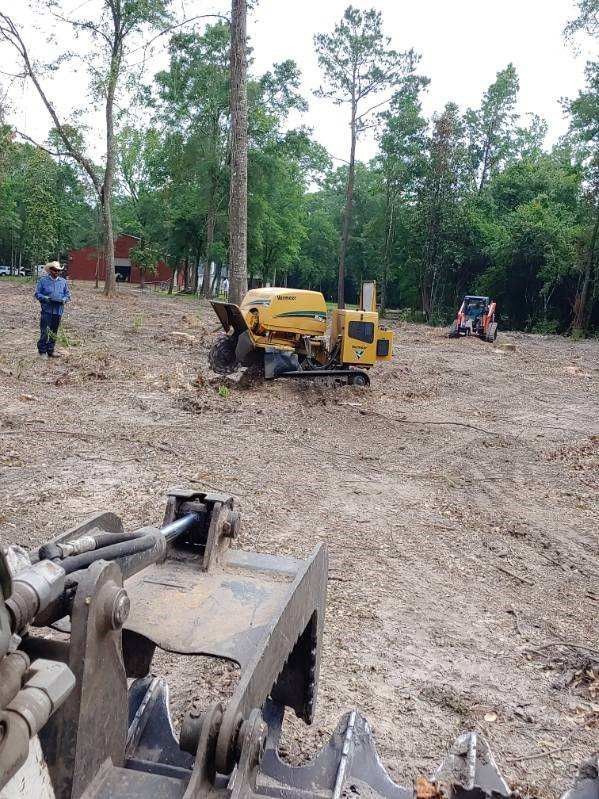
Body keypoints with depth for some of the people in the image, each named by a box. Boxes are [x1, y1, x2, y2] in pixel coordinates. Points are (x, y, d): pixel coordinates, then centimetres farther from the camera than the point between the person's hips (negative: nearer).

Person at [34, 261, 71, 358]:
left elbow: (68, 294, 14)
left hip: (58, 311, 4)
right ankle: (42, 351, 5)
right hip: (47, 310, -4)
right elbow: (37, 294, 1)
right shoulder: (43, 280, 0)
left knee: (54, 332, 11)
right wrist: (45, 298, -17)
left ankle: (50, 350, 21)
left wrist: (64, 299, -8)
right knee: (45, 332, -6)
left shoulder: (63, 281, 9)